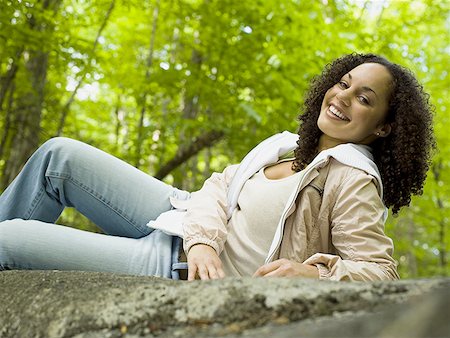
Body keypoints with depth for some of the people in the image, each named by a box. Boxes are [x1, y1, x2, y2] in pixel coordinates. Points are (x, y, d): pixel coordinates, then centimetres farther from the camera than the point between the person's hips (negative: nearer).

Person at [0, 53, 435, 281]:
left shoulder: (354, 181, -17)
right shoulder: (293, 145, 4)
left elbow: (380, 270, -19)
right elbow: (221, 184, -1)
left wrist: (316, 272, -38)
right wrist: (204, 240, -20)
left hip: (179, 267, -7)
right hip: (189, 225, 8)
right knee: (59, 155, 7)